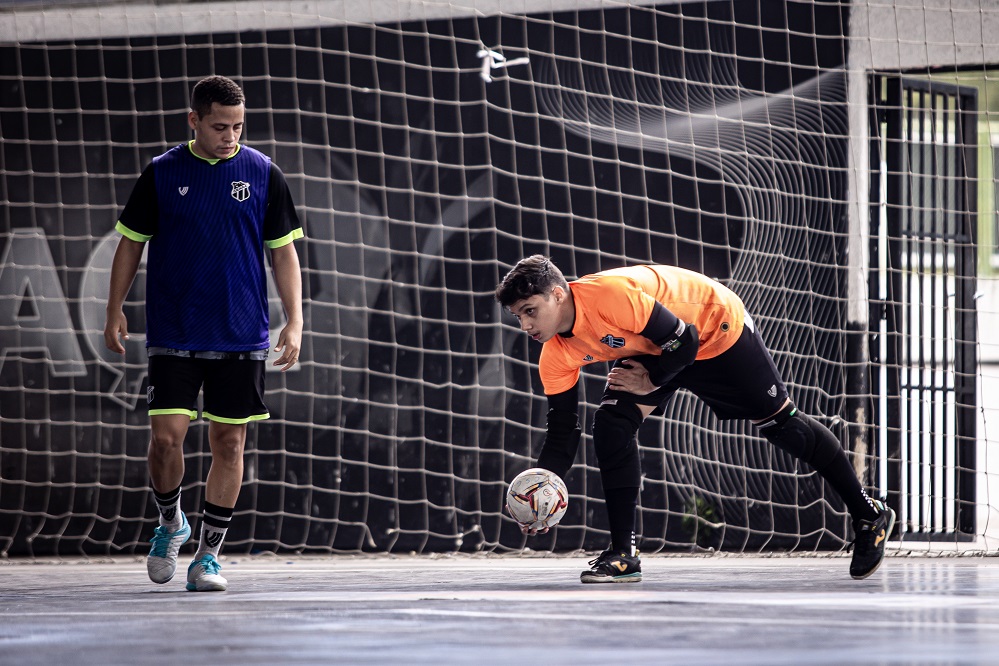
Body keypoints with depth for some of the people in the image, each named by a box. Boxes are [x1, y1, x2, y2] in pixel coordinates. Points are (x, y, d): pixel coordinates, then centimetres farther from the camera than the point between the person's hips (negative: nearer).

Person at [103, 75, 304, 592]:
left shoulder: (263, 174, 2)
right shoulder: (162, 173, 1)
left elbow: (283, 251, 6)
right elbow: (131, 242, 9)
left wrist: (294, 322, -2)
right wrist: (114, 311, 5)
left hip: (240, 336, 1)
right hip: (172, 335, -1)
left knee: (229, 442, 1)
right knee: (166, 435, -9)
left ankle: (209, 552, 11)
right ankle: (170, 523, 18)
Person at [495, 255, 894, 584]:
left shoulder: (610, 295, -40)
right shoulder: (555, 358, -15)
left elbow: (683, 339, -32)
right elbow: (561, 432, -10)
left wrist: (652, 381, -18)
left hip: (717, 325, -6)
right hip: (648, 349, 6)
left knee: (779, 422, 3)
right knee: (611, 426, -15)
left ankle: (868, 516, 19)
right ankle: (623, 554, -8)